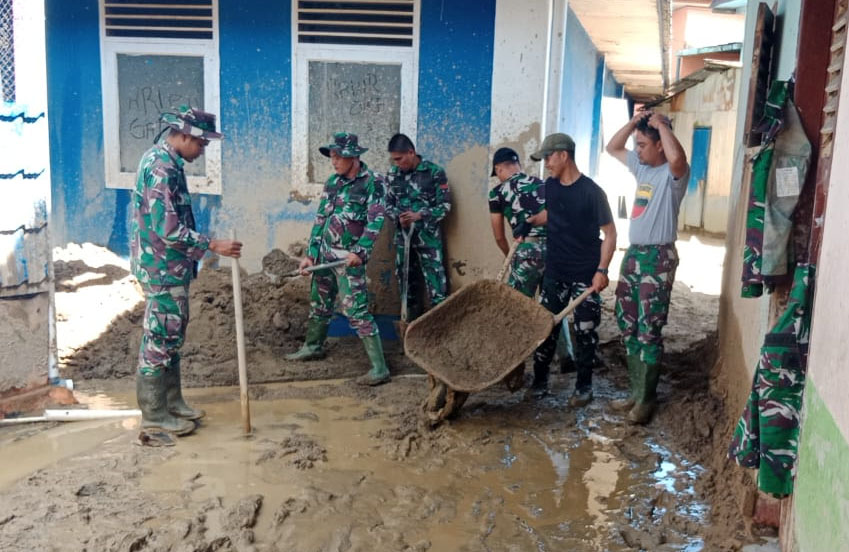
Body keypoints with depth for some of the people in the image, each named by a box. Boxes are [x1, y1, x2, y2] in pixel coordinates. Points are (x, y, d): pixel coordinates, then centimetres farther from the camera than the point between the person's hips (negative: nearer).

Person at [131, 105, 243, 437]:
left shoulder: (164, 160, 12)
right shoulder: (162, 167, -21)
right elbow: (168, 229, -26)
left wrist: (201, 247, 23)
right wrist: (213, 245, -22)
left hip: (169, 265, 10)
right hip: (162, 267, -10)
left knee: (171, 334, 16)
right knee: (160, 336, -2)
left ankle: (171, 401, 27)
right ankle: (153, 414, 9)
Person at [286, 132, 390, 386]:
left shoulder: (373, 182, -10)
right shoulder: (333, 181, 8)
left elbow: (375, 221, -16)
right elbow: (320, 218, 12)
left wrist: (360, 252, -25)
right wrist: (311, 253, 8)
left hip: (348, 257, -7)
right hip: (324, 253, 7)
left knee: (356, 310, -12)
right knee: (319, 303, 20)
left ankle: (379, 367, -10)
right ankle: (313, 346, 42)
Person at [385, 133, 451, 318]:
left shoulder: (434, 172, -9)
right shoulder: (393, 174, 4)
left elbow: (445, 205, -8)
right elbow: (388, 203, 11)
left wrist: (419, 215, -21)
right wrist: (397, 217, -11)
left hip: (428, 236, -4)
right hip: (402, 235, 5)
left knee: (435, 280, -6)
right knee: (406, 278, 13)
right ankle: (413, 315, 29)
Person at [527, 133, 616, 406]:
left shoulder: (591, 191, -16)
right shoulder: (550, 185, 2)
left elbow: (610, 233, -12)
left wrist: (602, 270, -20)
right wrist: (533, 220, 2)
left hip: (585, 274, -5)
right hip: (555, 271, 5)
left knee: (585, 331, 4)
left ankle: (584, 386, 17)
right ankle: (540, 380, 21)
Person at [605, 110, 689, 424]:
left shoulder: (673, 173, -12)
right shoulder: (641, 167, 13)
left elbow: (677, 157, -36)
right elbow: (612, 148, 24)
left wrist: (661, 124, -20)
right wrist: (634, 122, 8)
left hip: (658, 258, -9)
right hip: (633, 254, 9)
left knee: (649, 331, -5)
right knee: (628, 326, 12)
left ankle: (646, 398, 5)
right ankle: (636, 391, 22)